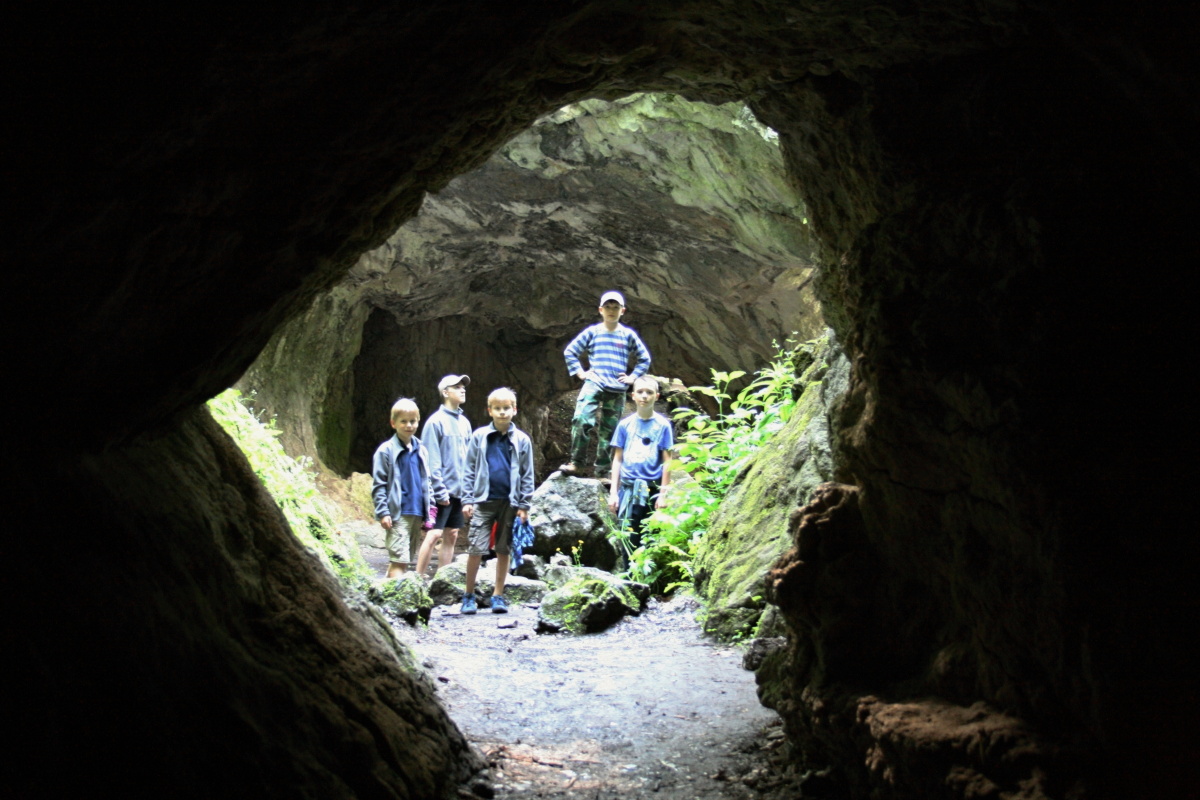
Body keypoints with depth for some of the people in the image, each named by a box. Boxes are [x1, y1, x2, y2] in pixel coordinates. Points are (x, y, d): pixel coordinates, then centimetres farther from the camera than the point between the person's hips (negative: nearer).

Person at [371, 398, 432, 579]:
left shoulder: (421, 451, 12)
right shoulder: (386, 451, -5)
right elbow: (378, 485, -6)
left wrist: (428, 512, 12)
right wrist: (383, 513, -13)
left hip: (417, 514, 6)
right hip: (398, 514, -6)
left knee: (405, 559, 13)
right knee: (399, 559, -13)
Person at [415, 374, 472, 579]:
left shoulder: (464, 423, 13)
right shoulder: (436, 421, -8)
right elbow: (431, 461, -12)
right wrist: (439, 491, -16)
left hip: (459, 491, 7)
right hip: (442, 491, -7)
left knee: (451, 537, 9)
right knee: (433, 535, -10)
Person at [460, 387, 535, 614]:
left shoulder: (522, 440, 4)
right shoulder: (480, 436, 2)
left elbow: (527, 475, 7)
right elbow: (469, 470, 4)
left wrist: (524, 505, 1)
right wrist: (467, 500, -2)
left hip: (509, 502, 1)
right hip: (483, 501, -1)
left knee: (504, 550, 8)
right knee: (476, 548, -5)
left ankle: (498, 596, 17)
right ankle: (469, 595, 8)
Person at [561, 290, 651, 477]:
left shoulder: (628, 335, 10)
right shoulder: (592, 332, 8)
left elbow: (644, 358, 19)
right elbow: (570, 351, 14)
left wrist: (633, 377, 9)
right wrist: (580, 372, 5)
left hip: (617, 389, 2)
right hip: (594, 384, -2)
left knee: (608, 430, 4)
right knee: (581, 421, -22)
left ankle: (602, 470, 9)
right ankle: (576, 464, -20)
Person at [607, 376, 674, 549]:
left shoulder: (663, 425, 1)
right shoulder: (625, 424, 6)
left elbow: (667, 462, -1)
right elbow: (617, 459, 9)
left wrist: (663, 494, -6)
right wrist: (613, 492, 3)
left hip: (652, 491, -2)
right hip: (628, 489, 2)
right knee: (628, 538, 1)